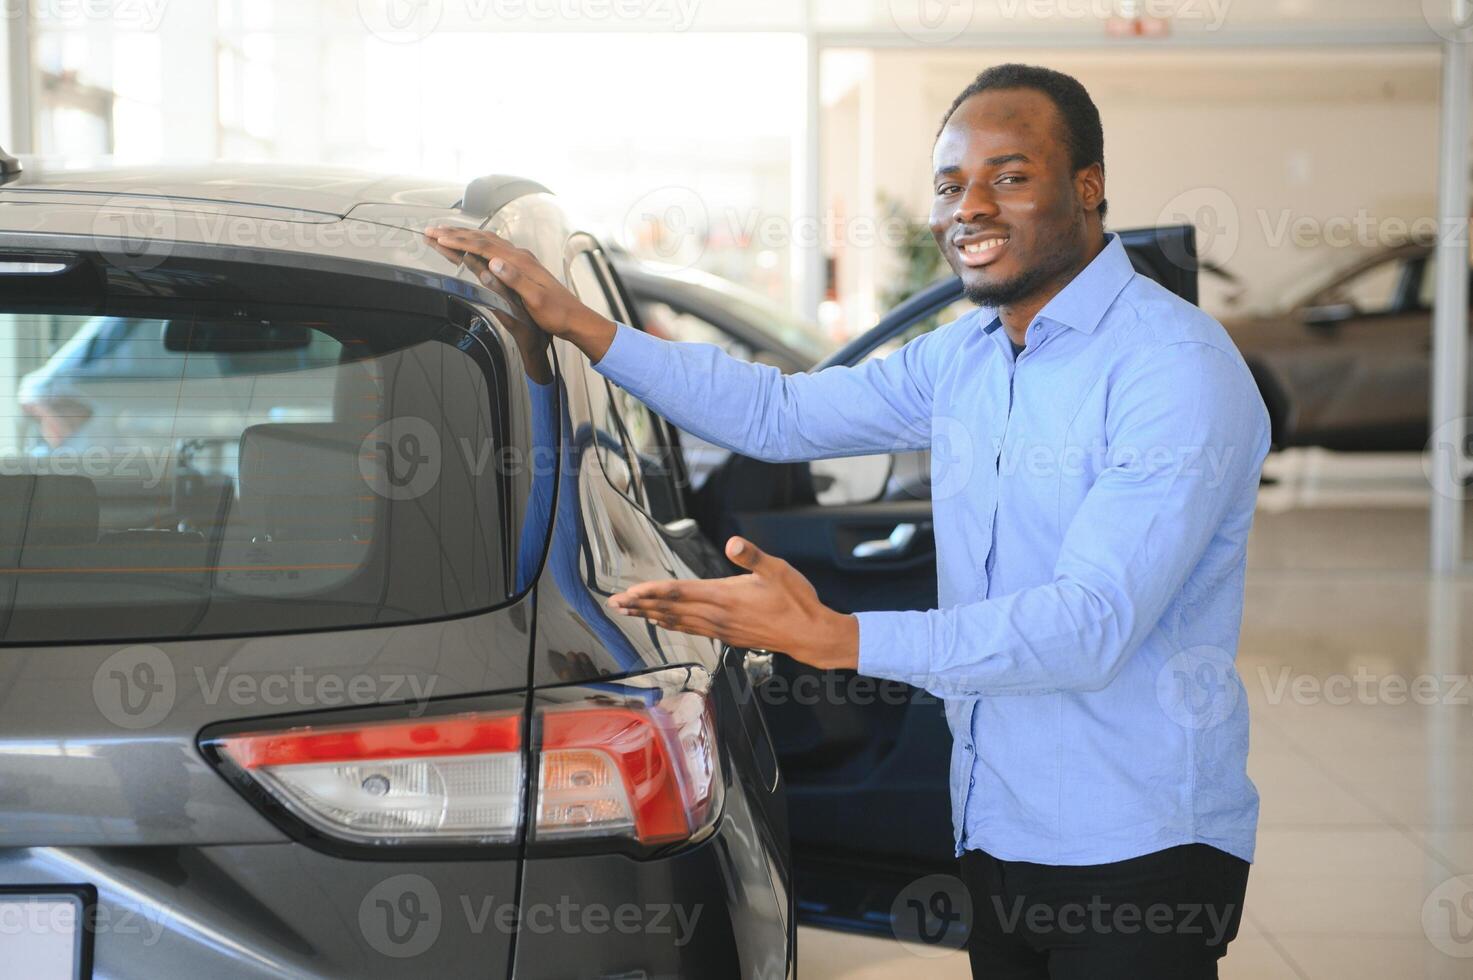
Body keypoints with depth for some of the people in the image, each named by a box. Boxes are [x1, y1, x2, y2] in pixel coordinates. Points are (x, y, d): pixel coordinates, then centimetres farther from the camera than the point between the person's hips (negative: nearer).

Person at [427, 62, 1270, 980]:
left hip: (1136, 858, -7)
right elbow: (779, 414, 17)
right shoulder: (965, 355, 9)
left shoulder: (1179, 370, -18)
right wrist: (575, 322, 11)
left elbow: (1092, 623, -26)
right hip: (998, 835, 7)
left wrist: (837, 638, -33)